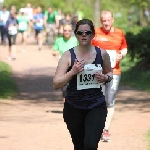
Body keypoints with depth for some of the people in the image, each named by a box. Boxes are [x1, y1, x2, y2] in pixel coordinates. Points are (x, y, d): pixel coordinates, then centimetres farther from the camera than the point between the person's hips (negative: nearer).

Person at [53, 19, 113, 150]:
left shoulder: (102, 54, -2)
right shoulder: (68, 55, -7)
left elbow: (109, 73, 17)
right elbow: (56, 84, -10)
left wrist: (105, 78, -6)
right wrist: (72, 72, -24)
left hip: (97, 106, 0)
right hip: (73, 108, 0)